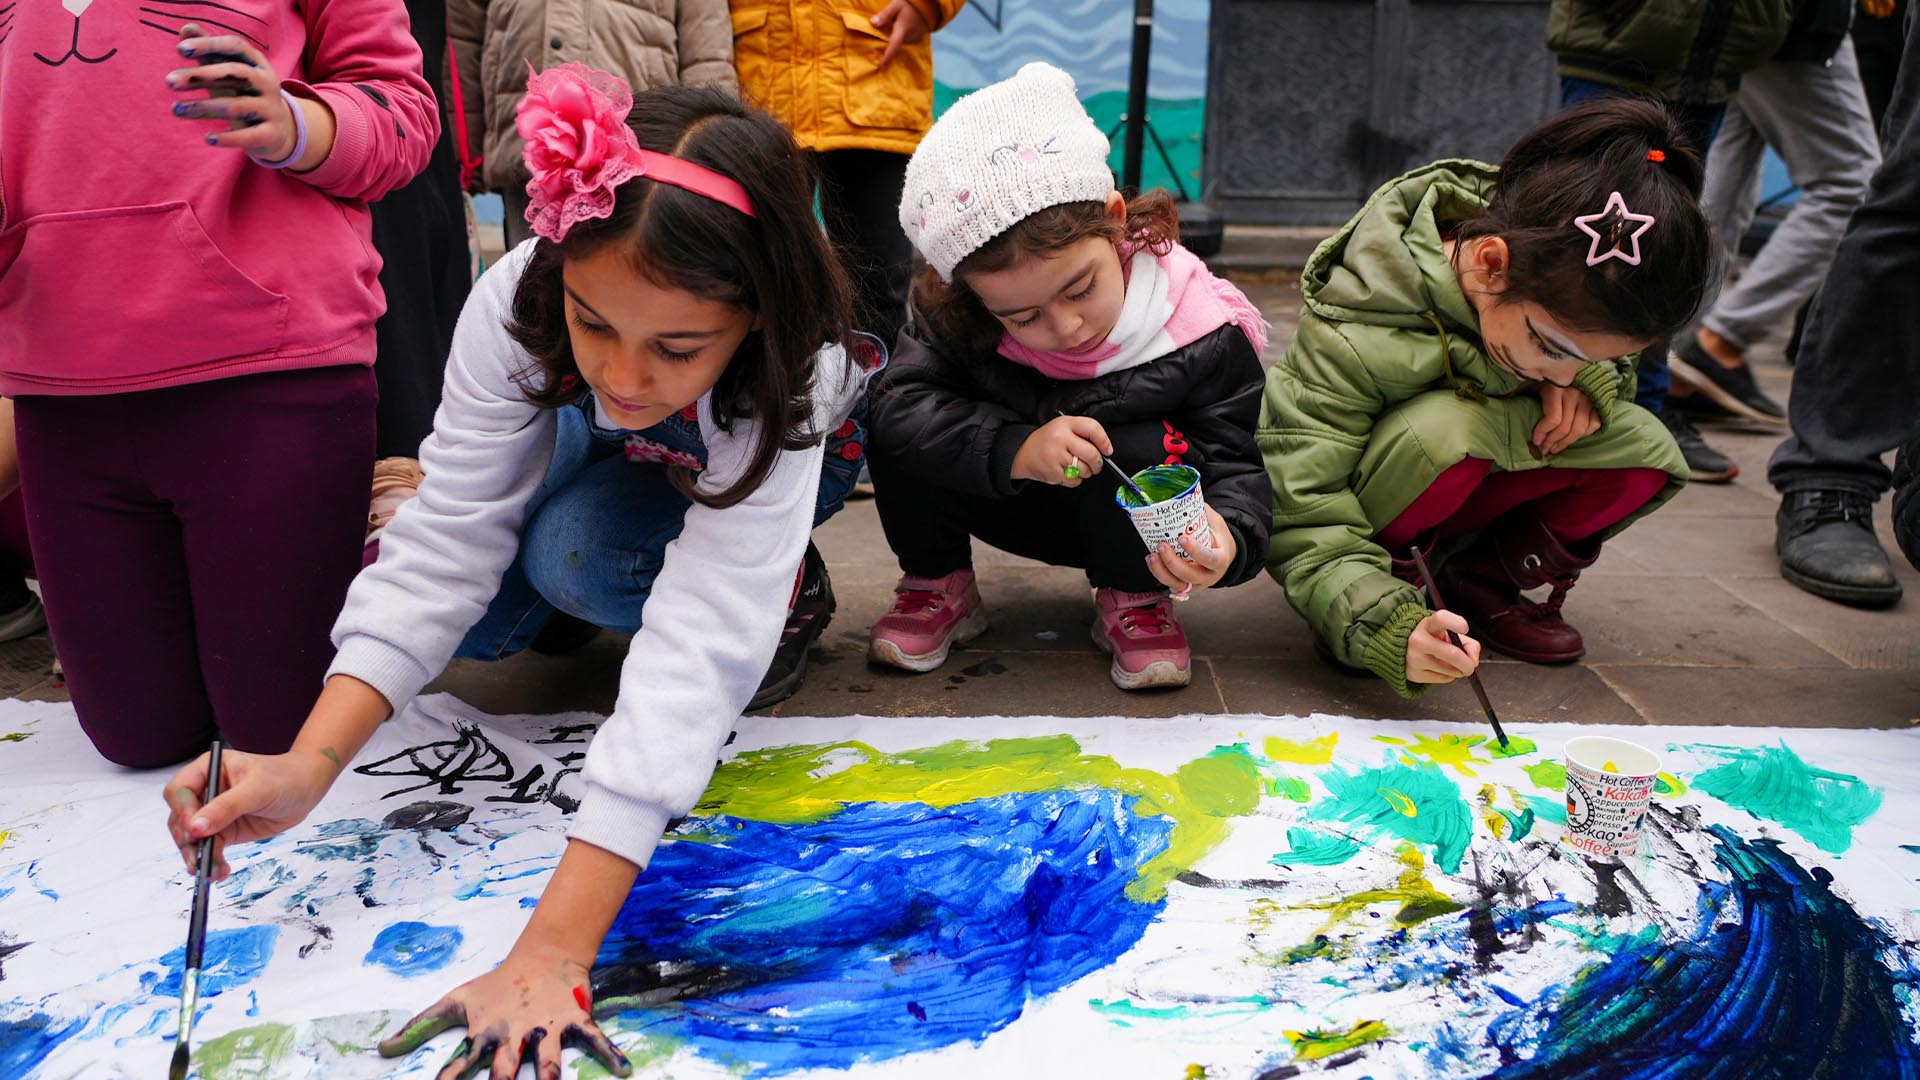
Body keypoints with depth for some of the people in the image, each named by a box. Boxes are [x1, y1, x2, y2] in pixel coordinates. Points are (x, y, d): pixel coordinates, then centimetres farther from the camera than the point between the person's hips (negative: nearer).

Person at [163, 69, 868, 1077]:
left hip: (777, 452, -3)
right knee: (475, 620, -18)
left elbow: (695, 647, -51)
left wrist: (550, 954, -56)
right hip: (599, 440, 3)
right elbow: (445, 541, -32)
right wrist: (307, 765, -46)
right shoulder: (518, 301, -35)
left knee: (577, 556, -30)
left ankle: (781, 589, -3)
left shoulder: (778, 387, -44)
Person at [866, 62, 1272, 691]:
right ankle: (938, 586, -1)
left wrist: (1226, 536, -44)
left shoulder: (1203, 335, -26)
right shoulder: (957, 318, -21)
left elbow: (1237, 463, -21)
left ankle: (1135, 599, -6)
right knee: (898, 428, -24)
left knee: (1146, 450, -36)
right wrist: (1014, 449, -47)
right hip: (1011, 507, 1)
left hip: (1132, 518, -1)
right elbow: (900, 405, -32)